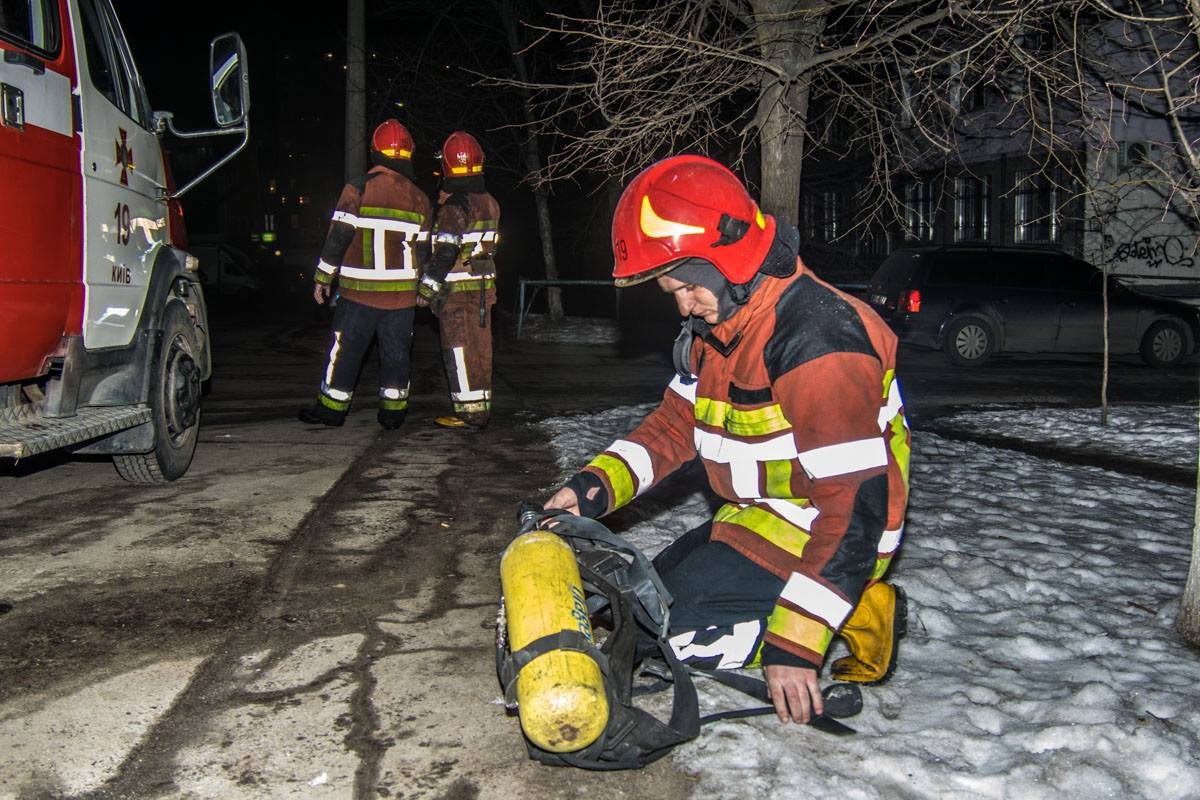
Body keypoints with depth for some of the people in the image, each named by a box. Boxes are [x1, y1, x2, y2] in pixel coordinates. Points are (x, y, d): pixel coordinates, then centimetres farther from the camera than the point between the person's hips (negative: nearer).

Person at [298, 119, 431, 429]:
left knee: (346, 348, 6)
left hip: (360, 290, -3)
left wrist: (323, 277, 1)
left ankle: (332, 408, 14)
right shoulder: (419, 198, 4)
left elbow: (338, 237, -8)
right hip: (402, 292, 3)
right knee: (396, 352, 10)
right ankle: (393, 411, 14)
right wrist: (421, 287, 21)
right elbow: (422, 249, 9)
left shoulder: (357, 189, -8)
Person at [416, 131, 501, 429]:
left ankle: (470, 413, 1)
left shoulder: (454, 207, -15)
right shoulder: (490, 203, 10)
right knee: (480, 349, 13)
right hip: (484, 286, 8)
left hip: (457, 290, -8)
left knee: (460, 351, -2)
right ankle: (482, 408, 20)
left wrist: (426, 290, -11)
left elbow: (445, 252, -19)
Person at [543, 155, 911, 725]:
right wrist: (598, 484, -7)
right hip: (760, 515, 10)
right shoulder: (713, 325, 2)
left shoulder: (818, 343, -28)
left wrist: (795, 643, -31)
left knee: (678, 630, -16)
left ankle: (855, 612, -2)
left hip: (821, 530, -10)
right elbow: (676, 423, 10)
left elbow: (856, 503, -30)